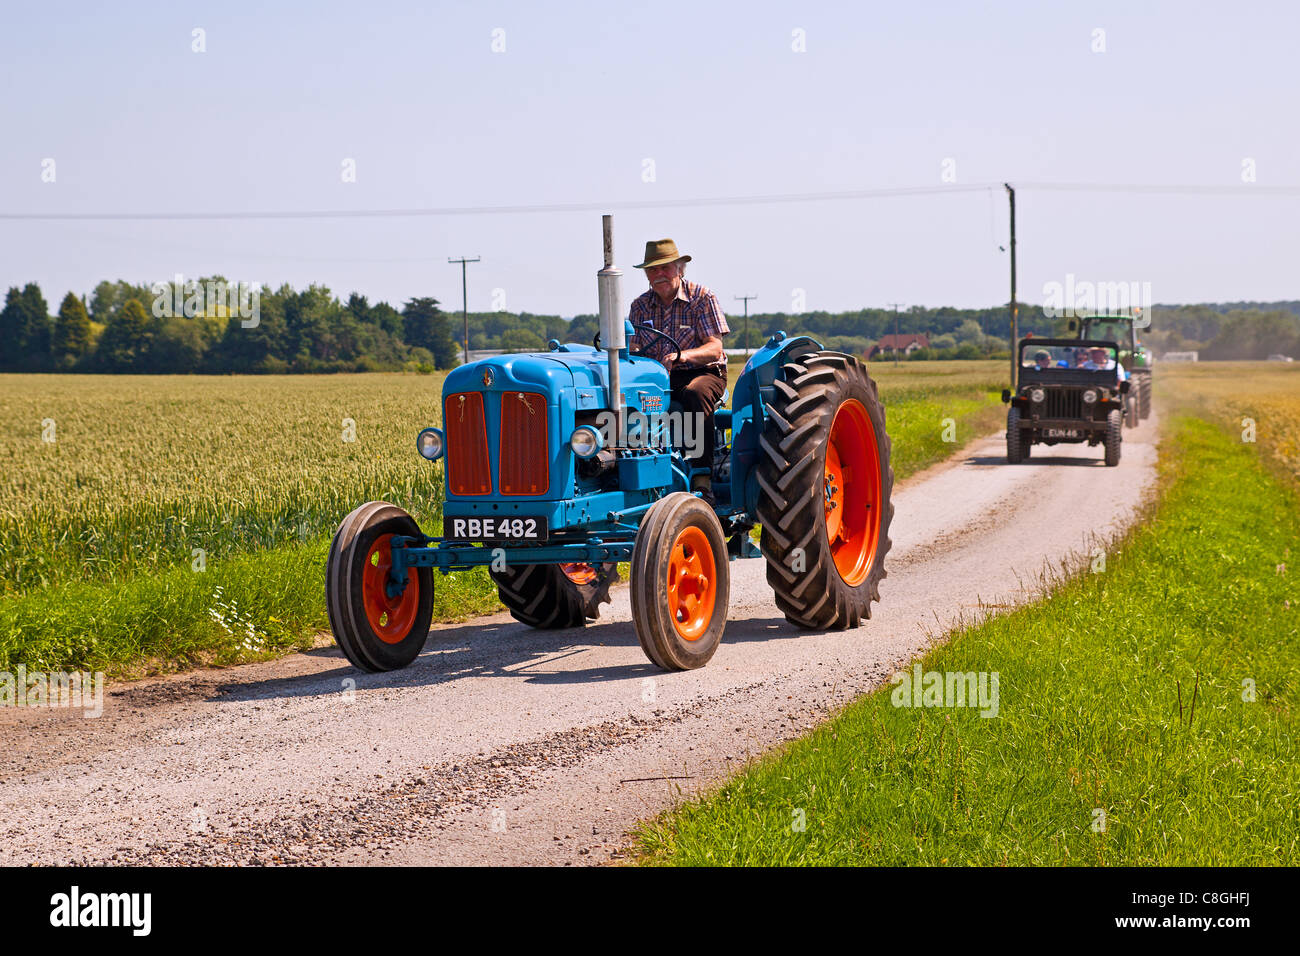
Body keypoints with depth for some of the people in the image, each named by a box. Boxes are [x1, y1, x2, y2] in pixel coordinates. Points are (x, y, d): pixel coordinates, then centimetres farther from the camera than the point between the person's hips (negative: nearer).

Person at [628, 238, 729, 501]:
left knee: (696, 394, -40)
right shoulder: (640, 305, 10)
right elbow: (633, 348, 6)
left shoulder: (701, 297, -3)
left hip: (702, 372, -3)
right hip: (656, 375, 4)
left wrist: (682, 355, -30)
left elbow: (714, 348, -11)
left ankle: (702, 479, -39)